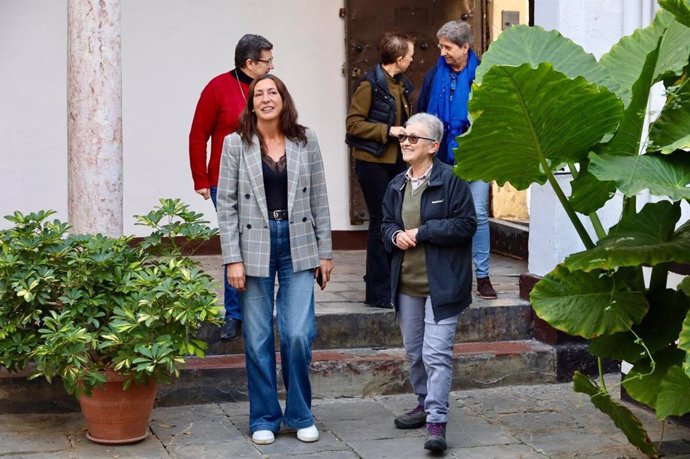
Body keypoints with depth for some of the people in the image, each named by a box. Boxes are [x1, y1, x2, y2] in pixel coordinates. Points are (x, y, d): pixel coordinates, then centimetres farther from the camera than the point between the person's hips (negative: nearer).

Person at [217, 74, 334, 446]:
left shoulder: (305, 141, 5)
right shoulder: (236, 144, 0)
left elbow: (319, 199, 7)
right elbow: (227, 205, -2)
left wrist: (325, 252, 5)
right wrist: (233, 259, -7)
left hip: (298, 247, 1)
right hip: (255, 247, -1)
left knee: (298, 334, -5)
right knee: (258, 340, 4)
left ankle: (300, 416, 13)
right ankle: (264, 419, 17)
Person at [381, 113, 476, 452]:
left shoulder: (451, 180, -10)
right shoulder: (397, 185, 11)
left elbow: (466, 224, -14)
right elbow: (385, 224, 19)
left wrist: (421, 233, -16)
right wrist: (395, 235, -5)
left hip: (441, 283, -7)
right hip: (406, 283, 7)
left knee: (436, 353, -12)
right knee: (414, 350, 17)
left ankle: (436, 422, -12)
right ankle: (425, 404, 34)